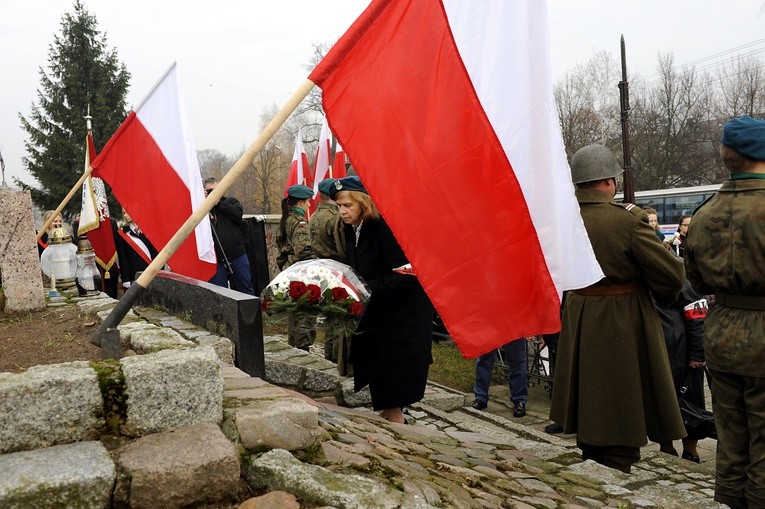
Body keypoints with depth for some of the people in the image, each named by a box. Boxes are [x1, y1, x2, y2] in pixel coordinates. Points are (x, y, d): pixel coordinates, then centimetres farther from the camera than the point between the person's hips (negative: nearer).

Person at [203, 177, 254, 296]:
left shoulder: (230, 201, 10)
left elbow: (238, 213, -10)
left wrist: (219, 203, -8)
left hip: (237, 255, 1)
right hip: (216, 259, -1)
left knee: (245, 288, 9)